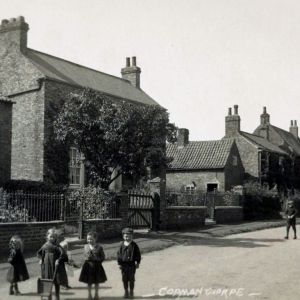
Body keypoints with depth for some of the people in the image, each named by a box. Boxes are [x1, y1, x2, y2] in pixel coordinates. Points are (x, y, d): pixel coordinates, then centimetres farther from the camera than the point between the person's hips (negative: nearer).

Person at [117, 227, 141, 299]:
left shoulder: (134, 245, -4)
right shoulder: (122, 245, 0)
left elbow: (138, 254, 1)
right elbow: (119, 254, 4)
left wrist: (137, 263, -2)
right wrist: (119, 263, 0)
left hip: (132, 264, -2)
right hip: (124, 264, 2)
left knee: (131, 279, 4)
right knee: (124, 279, 8)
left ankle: (131, 292, 18)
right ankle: (126, 292, 22)